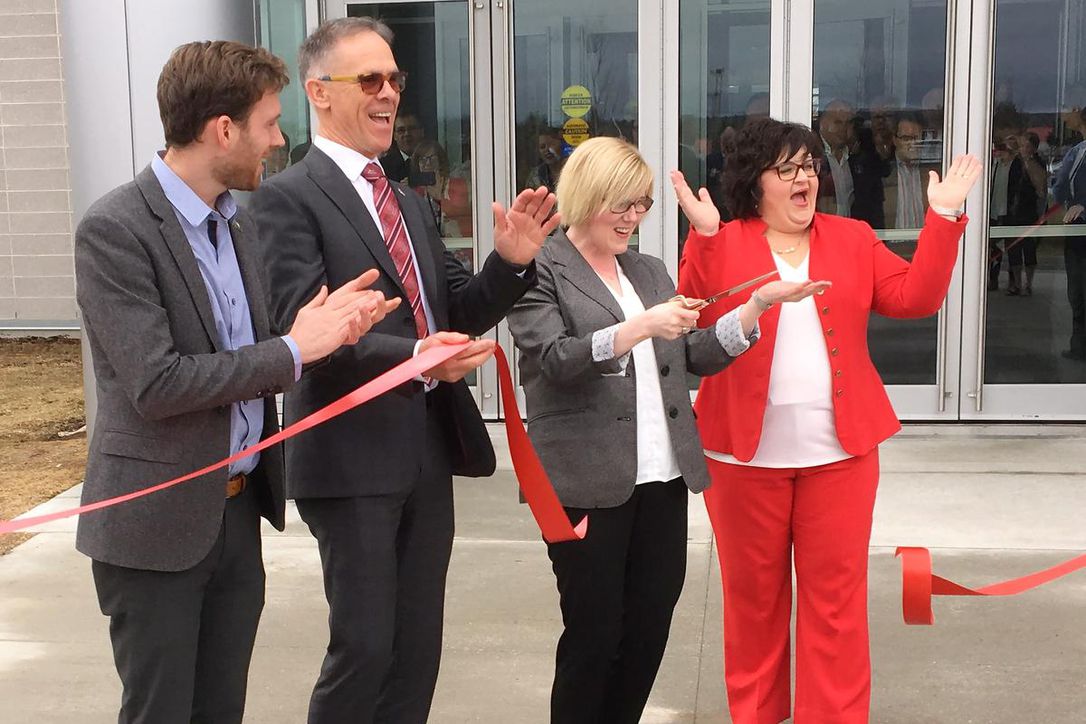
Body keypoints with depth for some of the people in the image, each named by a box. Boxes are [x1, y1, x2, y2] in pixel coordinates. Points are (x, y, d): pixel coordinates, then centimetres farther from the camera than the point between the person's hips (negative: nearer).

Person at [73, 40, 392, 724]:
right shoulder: (115, 229, -16)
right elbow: (156, 384, -22)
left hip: (238, 509, 7)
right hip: (158, 520, -7)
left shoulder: (240, 223, 8)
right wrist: (294, 349, -19)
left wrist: (331, 328, -7)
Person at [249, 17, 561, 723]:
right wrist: (414, 357, -32)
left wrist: (511, 262, -5)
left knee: (418, 648, 13)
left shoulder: (411, 203, 17)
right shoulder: (289, 197, -8)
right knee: (364, 647, -1)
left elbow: (456, 313, 14)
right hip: (353, 454, -7)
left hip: (429, 449, 7)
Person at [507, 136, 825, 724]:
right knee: (593, 633, 2)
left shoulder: (650, 272, 17)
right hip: (589, 482, -6)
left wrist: (759, 303, 1)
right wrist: (641, 326, -23)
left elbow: (695, 355, 13)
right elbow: (556, 359, -15)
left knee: (650, 629, 10)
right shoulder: (541, 271, -3)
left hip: (663, 476, 6)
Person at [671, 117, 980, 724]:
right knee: (753, 593, 12)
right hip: (747, 451, -1)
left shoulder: (853, 239, 8)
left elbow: (915, 298, 0)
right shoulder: (719, 246, -1)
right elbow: (694, 324, -15)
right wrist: (705, 236, -24)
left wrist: (944, 218, -8)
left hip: (840, 449, 2)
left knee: (837, 595, 5)